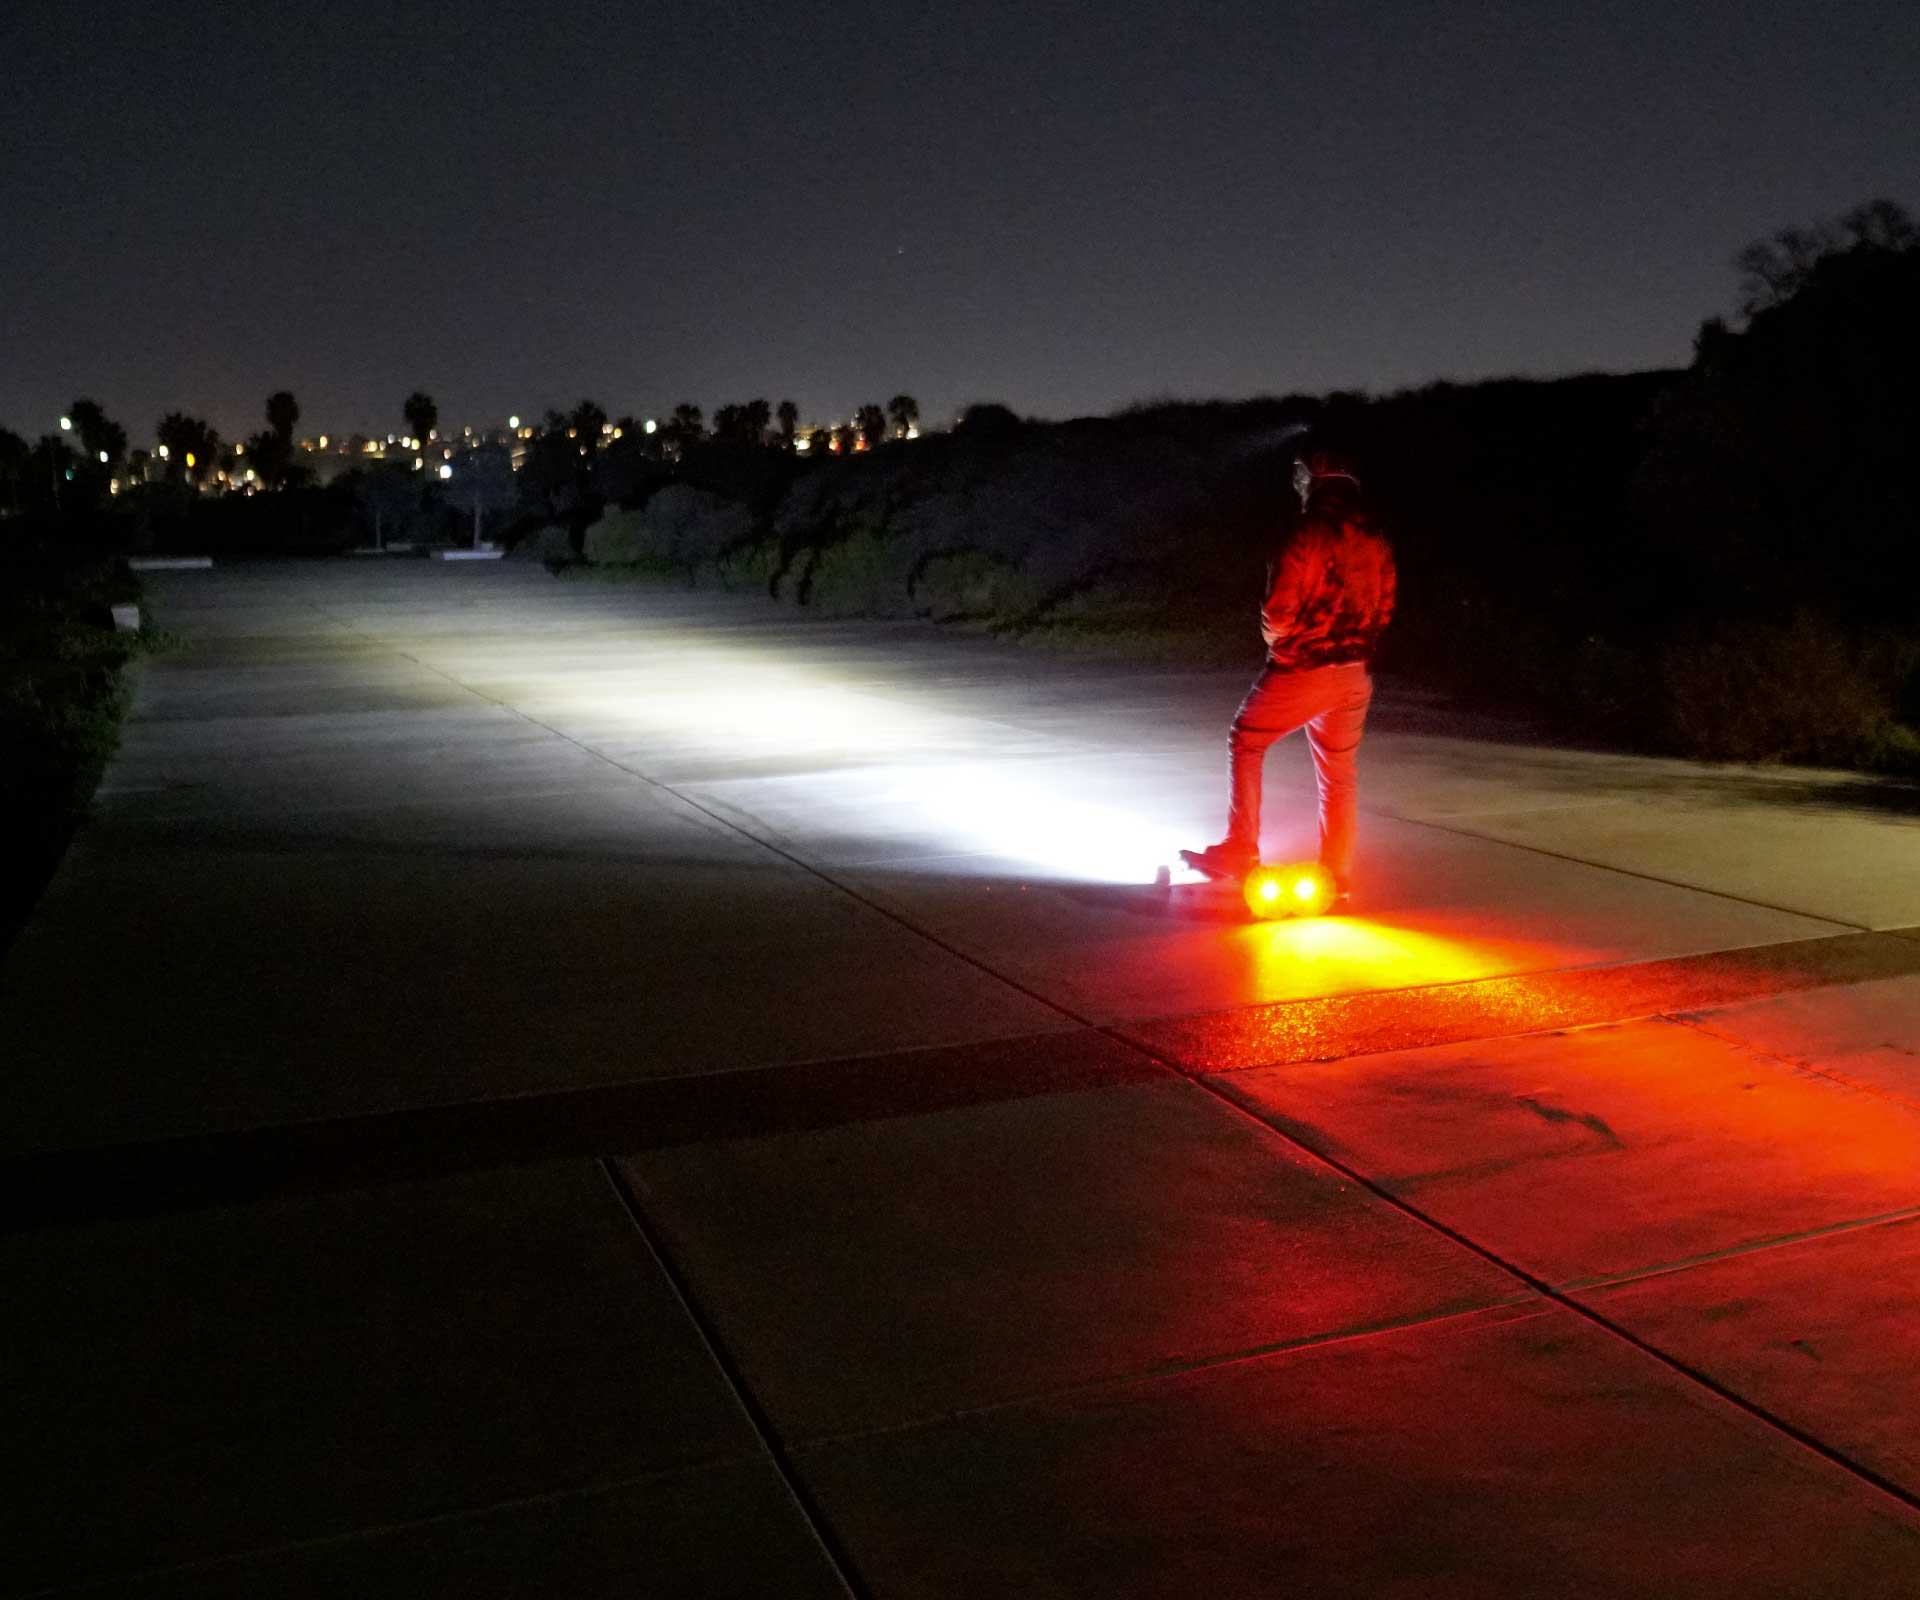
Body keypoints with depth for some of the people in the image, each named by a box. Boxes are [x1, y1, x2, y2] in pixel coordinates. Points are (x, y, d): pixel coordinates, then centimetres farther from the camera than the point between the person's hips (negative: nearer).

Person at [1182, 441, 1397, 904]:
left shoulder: (1306, 536, -17)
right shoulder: (1377, 542, 4)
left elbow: (1279, 611, -17)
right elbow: (1383, 610, 11)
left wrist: (1274, 639, 4)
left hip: (1300, 670, -6)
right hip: (1355, 674, 6)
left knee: (1245, 744, 12)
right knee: (1339, 772, 15)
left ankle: (1240, 851, 8)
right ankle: (1337, 875, 20)